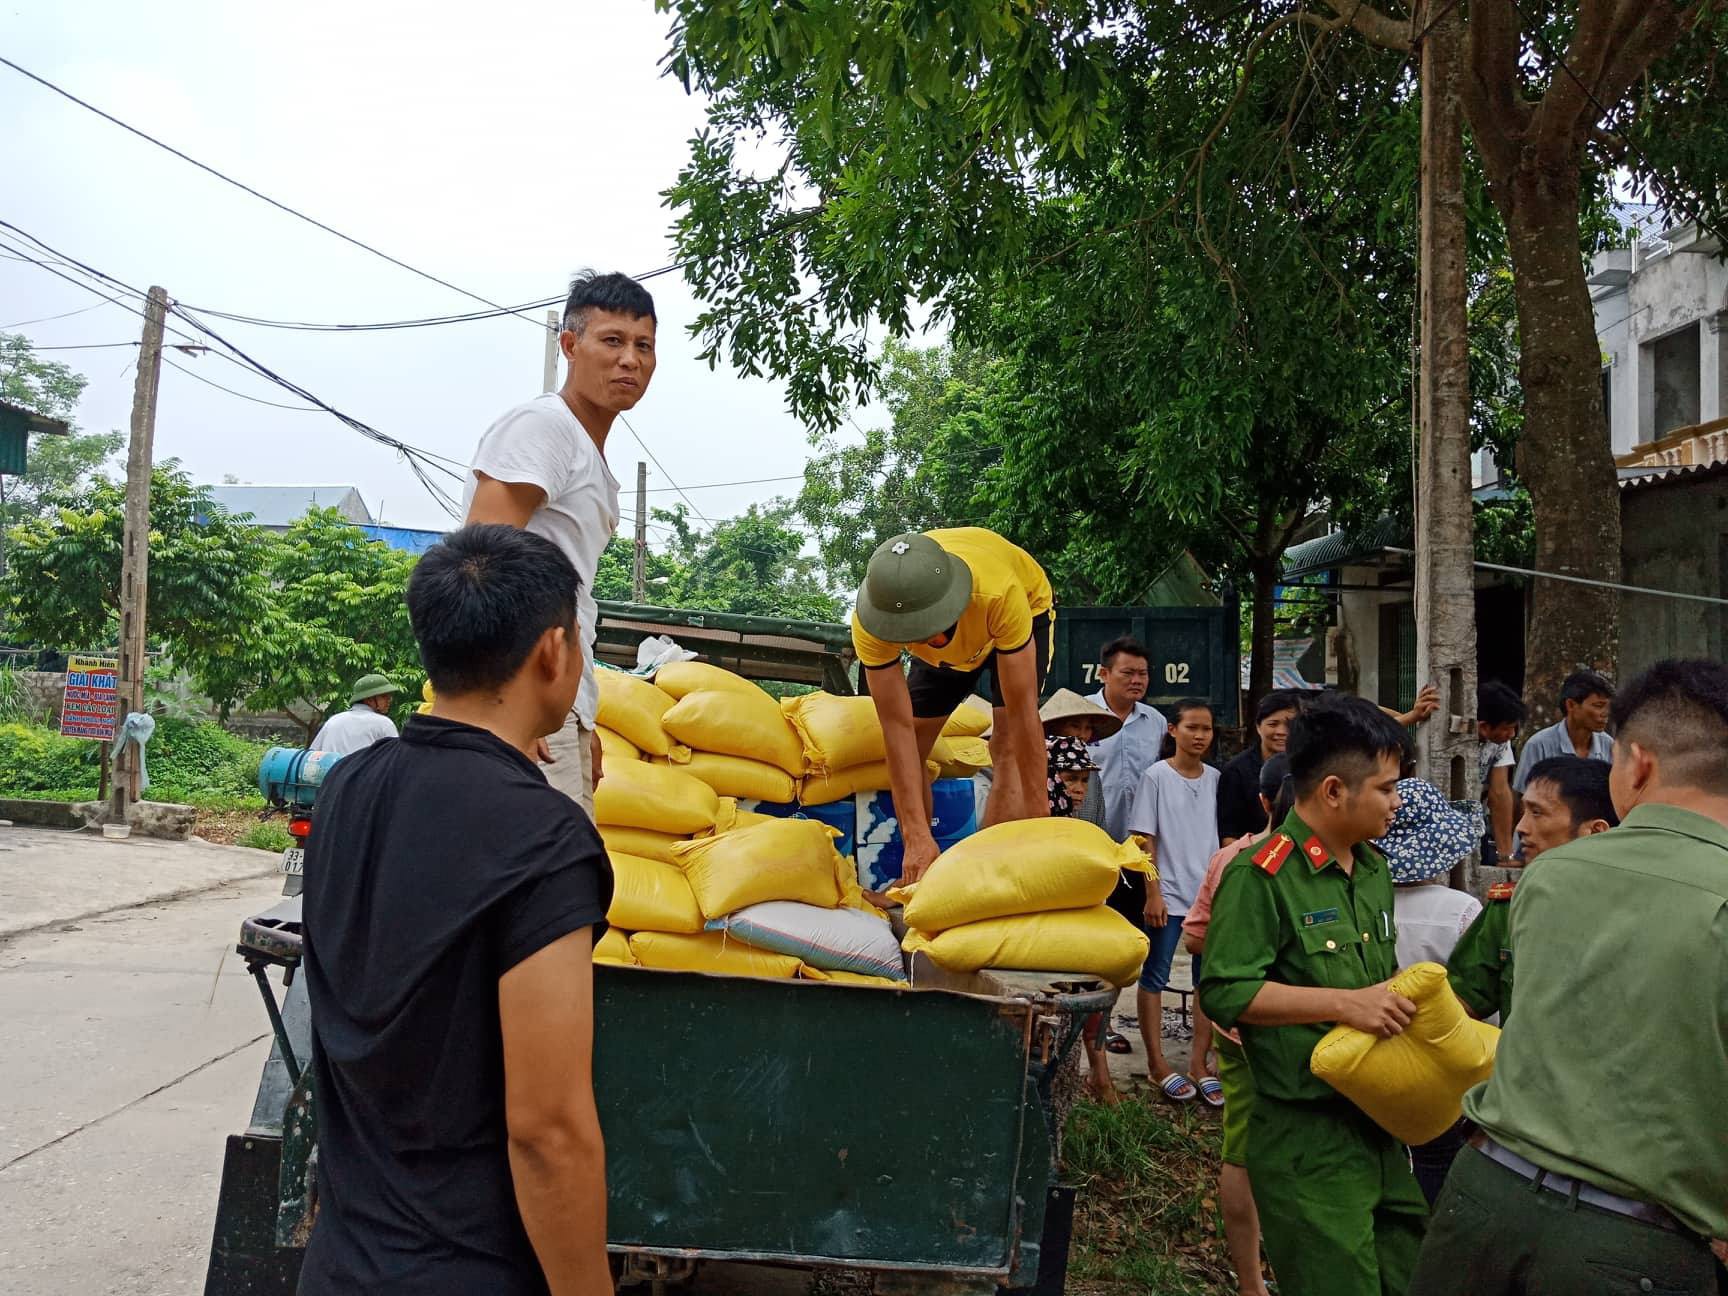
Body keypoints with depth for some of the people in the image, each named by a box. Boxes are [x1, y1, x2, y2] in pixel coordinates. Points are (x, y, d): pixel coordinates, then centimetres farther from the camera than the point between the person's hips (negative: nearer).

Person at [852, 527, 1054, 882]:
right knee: (912, 745, -2)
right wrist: (917, 836, -39)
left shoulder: (999, 595, -47)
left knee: (1007, 746, -19)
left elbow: (1022, 714, -40)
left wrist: (1037, 819, -37)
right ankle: (915, 878, 12)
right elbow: (898, 727, -36)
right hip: (944, 643, 3)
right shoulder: (869, 622, -39)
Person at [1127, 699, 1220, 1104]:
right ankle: (1157, 1062, 14)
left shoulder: (1216, 779, 6)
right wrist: (1153, 894, -10)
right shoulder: (1156, 777, -5)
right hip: (1169, 892, -4)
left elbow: (1224, 837, 11)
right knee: (1155, 977, 4)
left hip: (1210, 892, 4)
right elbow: (1146, 841, -6)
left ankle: (1199, 1061, 17)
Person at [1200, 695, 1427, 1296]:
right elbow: (1224, 992, -20)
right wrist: (1345, 1004, -22)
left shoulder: (1374, 870, 11)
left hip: (1377, 1122, 8)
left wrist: (1404, 1001, 4)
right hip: (1305, 1136, -8)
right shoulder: (1260, 876, -16)